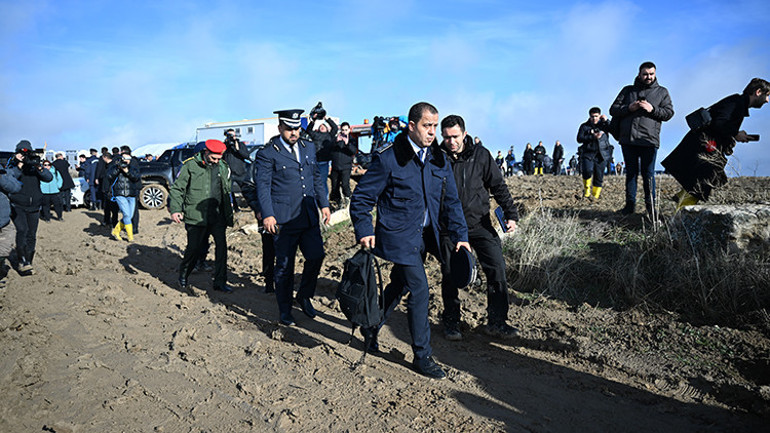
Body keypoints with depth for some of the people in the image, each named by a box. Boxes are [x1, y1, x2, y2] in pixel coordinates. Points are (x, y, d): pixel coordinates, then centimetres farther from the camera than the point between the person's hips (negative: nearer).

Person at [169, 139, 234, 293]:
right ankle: (183, 277, 28)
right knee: (194, 248, 3)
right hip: (196, 216, -3)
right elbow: (177, 188, -1)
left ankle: (220, 282, 8)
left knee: (221, 247, -2)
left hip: (217, 216, 4)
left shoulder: (223, 167, 10)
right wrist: (175, 209, -13)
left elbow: (227, 191, 20)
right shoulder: (191, 165, -3)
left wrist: (228, 214, 17)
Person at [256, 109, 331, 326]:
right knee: (284, 266, 5)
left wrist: (324, 204, 14)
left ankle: (304, 296, 28)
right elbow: (263, 185, -9)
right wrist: (267, 214, -19)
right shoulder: (267, 153, -6)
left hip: (309, 216, 5)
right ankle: (284, 310, 22)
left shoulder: (309, 147, 12)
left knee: (316, 256, 2)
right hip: (284, 220, -5)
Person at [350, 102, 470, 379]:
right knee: (419, 290, -8)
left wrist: (460, 235, 2)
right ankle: (422, 356, 7)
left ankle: (371, 328, 42)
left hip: (424, 236, 7)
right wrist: (364, 230, -16)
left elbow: (451, 201, 9)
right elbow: (361, 197, -7)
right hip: (399, 236, -6)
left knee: (399, 285, 18)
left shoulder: (439, 160, 5)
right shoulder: (388, 158, -12)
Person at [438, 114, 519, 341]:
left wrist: (511, 214, -4)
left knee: (497, 268, -6)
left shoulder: (480, 155, -2)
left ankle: (496, 322, 9)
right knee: (450, 277, 5)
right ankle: (450, 322, 24)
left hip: (479, 223, 1)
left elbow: (498, 186, 5)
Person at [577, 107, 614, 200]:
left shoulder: (603, 124, 12)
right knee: (587, 171, -23)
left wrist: (606, 121, -11)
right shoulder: (584, 126, 8)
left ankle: (595, 196, 9)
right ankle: (587, 190, -1)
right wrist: (593, 137, -13)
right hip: (588, 153, -1)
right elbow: (579, 139, -3)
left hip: (601, 154, 1)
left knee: (599, 176, -1)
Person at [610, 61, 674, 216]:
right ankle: (630, 205, 13)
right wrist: (628, 108, -8)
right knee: (631, 172, 7)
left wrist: (653, 109, -11)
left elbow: (669, 112, 6)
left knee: (648, 173, -4)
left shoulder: (662, 92, 14)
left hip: (649, 139, -2)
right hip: (628, 139, 2)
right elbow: (613, 110, 10)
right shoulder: (627, 90, 16)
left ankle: (650, 206, 4)